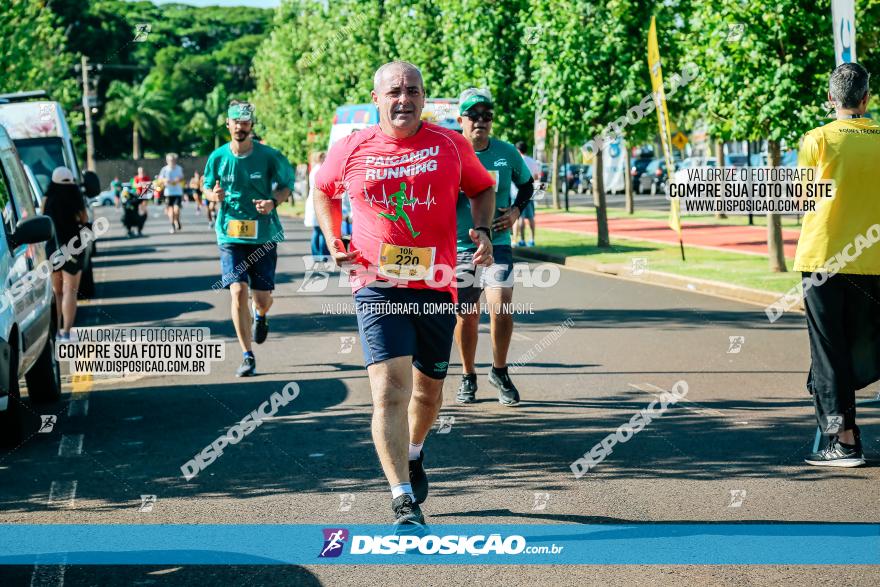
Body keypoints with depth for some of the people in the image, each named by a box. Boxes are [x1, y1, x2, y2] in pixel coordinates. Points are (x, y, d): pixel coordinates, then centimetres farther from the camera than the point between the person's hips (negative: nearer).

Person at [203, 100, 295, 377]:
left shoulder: (268, 156, -5)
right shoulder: (218, 157, -1)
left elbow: (286, 184, 5)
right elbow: (208, 186, 13)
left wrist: (273, 201, -15)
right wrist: (214, 195, -10)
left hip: (264, 235, 0)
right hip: (230, 235, 0)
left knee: (263, 297, 2)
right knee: (238, 290, -14)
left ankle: (260, 315, 44)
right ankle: (248, 357, -4)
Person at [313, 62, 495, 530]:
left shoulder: (451, 145, 1)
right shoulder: (350, 150, 1)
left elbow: (482, 189, 17)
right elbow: (323, 191, 20)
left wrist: (482, 230, -1)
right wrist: (333, 241, 6)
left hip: (436, 286, 2)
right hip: (377, 287, -2)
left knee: (428, 389, 16)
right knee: (390, 390, -16)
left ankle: (413, 454, 48)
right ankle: (404, 502, -15)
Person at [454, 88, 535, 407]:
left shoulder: (507, 152, 2)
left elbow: (526, 184, 19)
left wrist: (516, 210, 2)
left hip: (498, 242, 1)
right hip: (459, 246, 0)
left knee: (502, 307, -15)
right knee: (466, 316, 7)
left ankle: (499, 372, 6)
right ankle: (468, 377, 26)